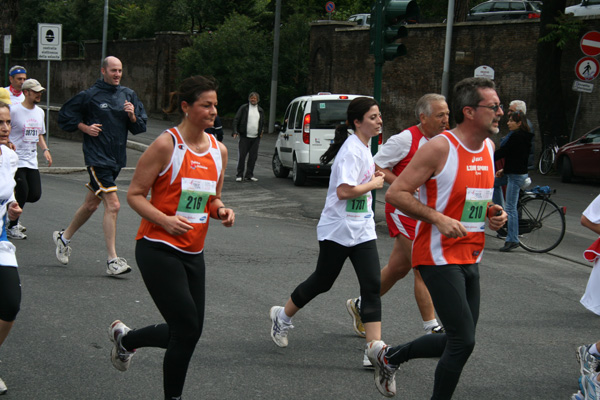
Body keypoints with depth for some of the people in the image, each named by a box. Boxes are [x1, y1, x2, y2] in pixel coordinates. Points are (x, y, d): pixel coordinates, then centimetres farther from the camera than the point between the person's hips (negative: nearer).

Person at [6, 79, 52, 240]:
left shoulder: (39, 112, 11)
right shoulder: (14, 110, -11)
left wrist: (45, 149, 7)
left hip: (32, 160, 7)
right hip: (16, 159, -6)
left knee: (35, 195, 1)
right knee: (22, 192, -12)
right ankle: (11, 227, 6)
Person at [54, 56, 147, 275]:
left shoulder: (129, 95, 9)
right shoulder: (90, 96, -5)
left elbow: (140, 127, 11)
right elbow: (65, 115, 6)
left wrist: (132, 116, -8)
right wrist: (85, 127, -6)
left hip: (117, 158, 6)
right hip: (97, 157, -6)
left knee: (91, 204, 18)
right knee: (113, 205, -16)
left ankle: (64, 237, 40)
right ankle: (112, 261, -13)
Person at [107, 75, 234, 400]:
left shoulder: (219, 150, 8)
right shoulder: (166, 145, -11)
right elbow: (135, 194, -9)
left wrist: (220, 211, -2)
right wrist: (166, 220, -23)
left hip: (193, 252, 7)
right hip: (158, 249, -7)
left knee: (186, 332, 9)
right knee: (188, 329, -10)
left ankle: (125, 338, 35)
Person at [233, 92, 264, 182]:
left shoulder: (260, 110, 14)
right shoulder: (243, 108, 2)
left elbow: (263, 123, 26)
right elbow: (236, 120, 0)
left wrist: (262, 130, 6)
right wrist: (235, 131, -12)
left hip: (256, 137, 4)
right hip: (245, 137, -4)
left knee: (253, 157, 5)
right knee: (242, 155, -5)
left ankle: (249, 175, 14)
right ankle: (239, 175, 4)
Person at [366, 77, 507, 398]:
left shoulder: (489, 147, 9)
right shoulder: (440, 148, -16)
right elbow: (395, 193, -15)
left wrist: (493, 213, 4)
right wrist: (439, 219, -23)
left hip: (470, 258, 8)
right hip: (438, 257, -8)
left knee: (457, 341, 15)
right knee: (463, 341, -11)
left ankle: (388, 356, 34)